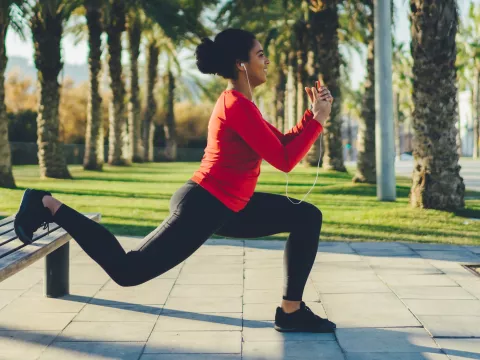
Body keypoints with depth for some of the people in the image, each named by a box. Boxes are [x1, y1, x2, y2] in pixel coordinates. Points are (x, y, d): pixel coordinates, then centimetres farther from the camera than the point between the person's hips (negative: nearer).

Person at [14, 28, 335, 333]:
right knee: (127, 270, -5)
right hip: (202, 208, -11)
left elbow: (283, 143, 19)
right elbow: (285, 160, -21)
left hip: (223, 207, 11)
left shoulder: (239, 103, 13)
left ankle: (292, 311, 11)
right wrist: (319, 120, -12)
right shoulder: (238, 105, -20)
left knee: (307, 217, 10)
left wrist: (313, 113, 8)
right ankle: (49, 207, 6)